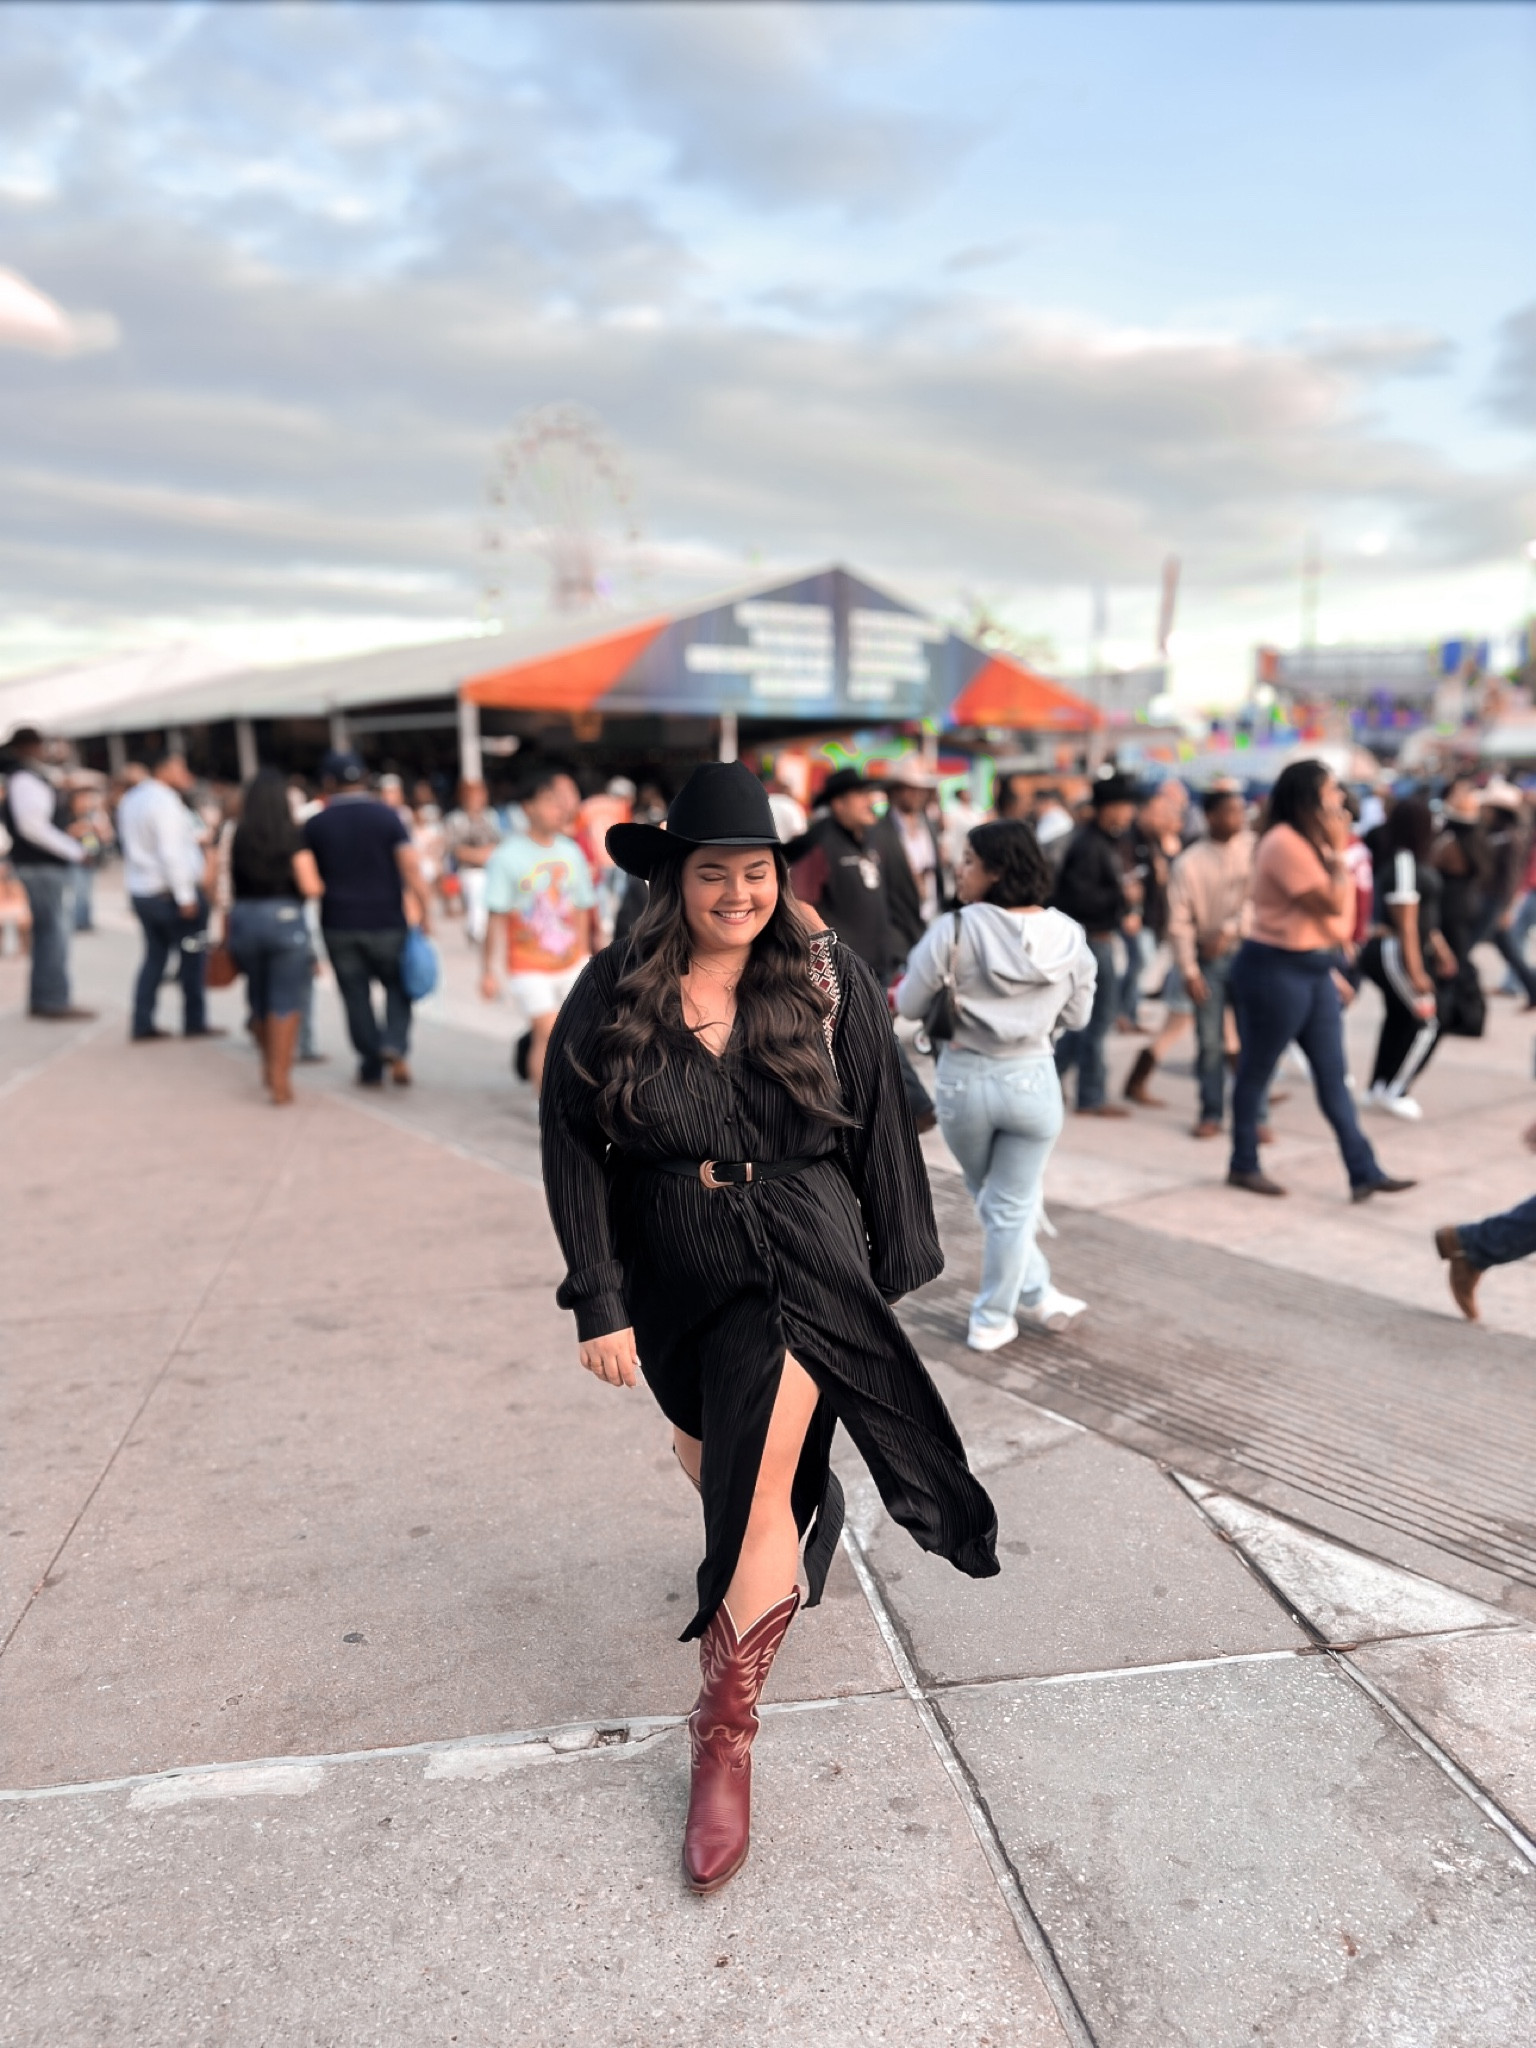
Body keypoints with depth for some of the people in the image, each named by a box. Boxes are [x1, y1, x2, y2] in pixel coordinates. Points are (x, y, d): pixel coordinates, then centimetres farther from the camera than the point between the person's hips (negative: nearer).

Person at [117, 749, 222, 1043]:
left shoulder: (130, 800, 13)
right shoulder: (165, 801, -16)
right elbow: (171, 853, -21)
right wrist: (186, 896, -20)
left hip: (140, 891, 9)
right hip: (171, 891, -9)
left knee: (155, 956, 13)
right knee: (192, 957, 3)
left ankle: (142, 1024, 11)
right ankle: (195, 1023, 9)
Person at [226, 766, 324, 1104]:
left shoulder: (238, 836, 2)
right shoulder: (293, 835, -8)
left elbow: (232, 884, 4)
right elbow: (311, 886, -13)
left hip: (243, 918, 4)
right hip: (284, 916, -4)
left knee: (259, 1000, 18)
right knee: (286, 1003, 1)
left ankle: (269, 1066, 34)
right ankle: (279, 1077, 0)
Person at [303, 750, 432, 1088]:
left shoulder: (315, 825, 1)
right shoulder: (387, 816, -4)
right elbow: (410, 867, -11)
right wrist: (425, 910, -8)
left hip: (338, 924, 1)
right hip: (386, 921, -1)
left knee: (355, 995, 10)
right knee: (397, 986, 14)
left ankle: (371, 1066, 13)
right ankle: (395, 1046, -8)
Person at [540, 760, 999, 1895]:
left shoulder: (830, 979, -6)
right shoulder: (615, 993, -7)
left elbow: (880, 1129, 1)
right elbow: (574, 1149, -5)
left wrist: (892, 1267, 4)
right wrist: (600, 1302, -9)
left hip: (801, 1260, -2)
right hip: (672, 1273, 3)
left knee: (759, 1484, -9)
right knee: (713, 1460, 23)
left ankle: (725, 1736, 8)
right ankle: (804, 1520, 59)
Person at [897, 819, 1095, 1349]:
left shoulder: (954, 931, -14)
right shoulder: (1069, 936, -4)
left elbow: (909, 1006, -6)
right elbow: (1077, 1016, 6)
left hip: (964, 1078, -1)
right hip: (1032, 1080, 1)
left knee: (988, 1198, 23)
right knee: (1012, 1208, 14)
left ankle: (1036, 1295, 32)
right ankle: (993, 1319, 24)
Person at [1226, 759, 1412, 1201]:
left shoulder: (1309, 841, 14)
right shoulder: (1285, 843, -19)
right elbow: (1332, 905, -19)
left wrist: (1330, 967, 18)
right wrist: (1338, 850, -13)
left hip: (1312, 969, 10)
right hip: (1275, 970, -10)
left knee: (1333, 1075, 8)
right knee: (1256, 1070, 5)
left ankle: (1364, 1171, 10)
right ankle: (1243, 1166, 18)